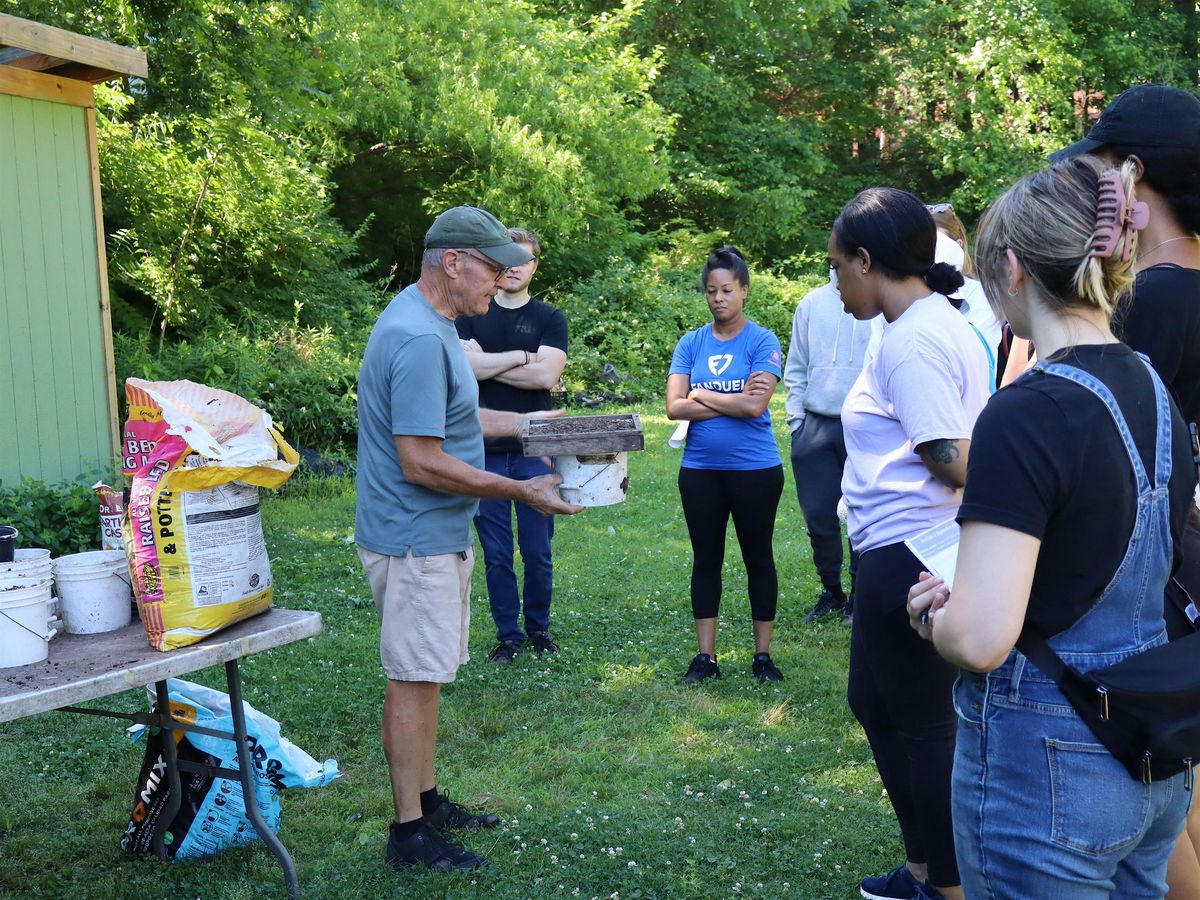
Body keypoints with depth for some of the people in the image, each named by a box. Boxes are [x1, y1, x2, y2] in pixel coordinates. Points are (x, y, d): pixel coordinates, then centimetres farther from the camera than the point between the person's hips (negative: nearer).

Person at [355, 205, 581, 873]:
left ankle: (427, 799, 29)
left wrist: (524, 423, 18)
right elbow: (421, 462, -27)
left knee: (426, 675, 17)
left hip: (438, 536, 10)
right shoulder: (420, 340, -24)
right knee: (415, 680, -2)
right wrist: (521, 492, -20)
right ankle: (410, 832, 9)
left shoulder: (428, 323, 10)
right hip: (416, 538, -10)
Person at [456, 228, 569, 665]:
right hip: (485, 449, 1)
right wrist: (522, 356, -10)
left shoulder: (549, 318, 5)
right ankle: (507, 634, 18)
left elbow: (546, 375, -11)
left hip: (534, 450, -1)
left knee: (538, 551, 4)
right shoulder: (471, 315, 7)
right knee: (496, 552, 6)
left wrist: (486, 362, -8)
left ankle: (539, 627, 23)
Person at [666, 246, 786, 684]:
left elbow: (755, 406, -18)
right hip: (700, 470, 3)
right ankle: (705, 657, 20)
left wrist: (700, 394, -8)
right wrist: (732, 401, -13)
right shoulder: (690, 343, 3)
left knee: (758, 558, 9)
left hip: (755, 468, -3)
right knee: (706, 559, 11)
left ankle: (763, 655, 20)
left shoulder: (762, 341, -6)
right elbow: (674, 407, -7)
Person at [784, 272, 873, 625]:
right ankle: (831, 590, 26)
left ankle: (859, 595, 19)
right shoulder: (812, 304, 8)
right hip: (816, 427, 4)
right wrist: (796, 418, 7)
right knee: (818, 516, 8)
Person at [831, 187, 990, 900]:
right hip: (908, 553, 11)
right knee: (874, 703, 22)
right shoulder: (944, 323, 11)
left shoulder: (912, 339, -20)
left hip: (907, 557, -11)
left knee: (923, 725, 5)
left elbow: (955, 464, -22)